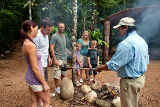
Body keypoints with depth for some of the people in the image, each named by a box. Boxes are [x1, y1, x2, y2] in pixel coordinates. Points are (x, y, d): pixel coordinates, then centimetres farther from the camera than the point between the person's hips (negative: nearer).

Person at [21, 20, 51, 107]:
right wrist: (44, 83, -17)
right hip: (36, 80, -8)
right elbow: (35, 68, -24)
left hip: (30, 78, 8)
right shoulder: (31, 45, -25)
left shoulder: (26, 43, 3)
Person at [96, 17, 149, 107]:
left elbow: (113, 65, -24)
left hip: (130, 81, -9)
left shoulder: (126, 44, -25)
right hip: (141, 78, 9)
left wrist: (100, 68, -9)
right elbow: (146, 61, 15)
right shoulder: (142, 41, 6)